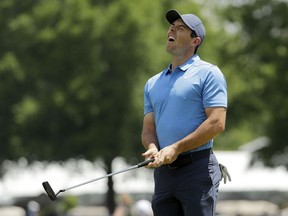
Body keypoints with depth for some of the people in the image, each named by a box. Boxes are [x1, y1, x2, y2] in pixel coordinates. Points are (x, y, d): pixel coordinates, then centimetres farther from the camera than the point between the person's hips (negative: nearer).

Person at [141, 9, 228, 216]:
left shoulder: (208, 73, -2)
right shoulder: (153, 83, 19)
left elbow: (216, 123, -12)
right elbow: (149, 128, 16)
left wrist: (176, 148, -16)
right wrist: (153, 149, -8)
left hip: (197, 168, -6)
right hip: (163, 171, 6)